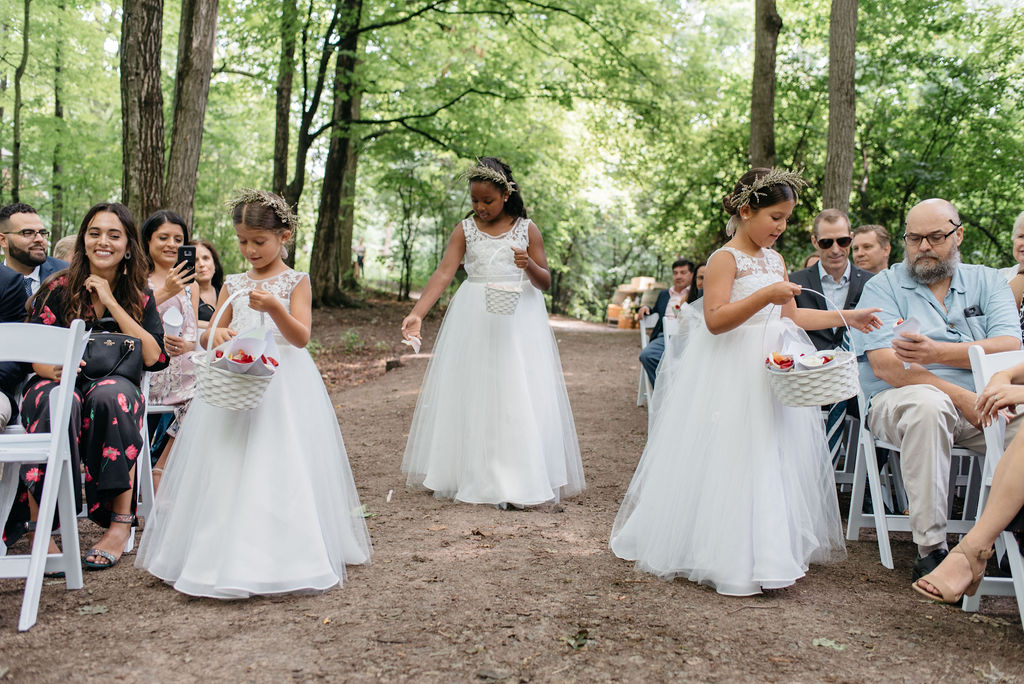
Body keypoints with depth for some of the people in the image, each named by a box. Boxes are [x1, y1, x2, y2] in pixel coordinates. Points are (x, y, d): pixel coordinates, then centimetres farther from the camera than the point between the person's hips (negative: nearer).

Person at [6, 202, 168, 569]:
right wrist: (54, 367, -29)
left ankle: (121, 521, -31)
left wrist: (111, 302, -9)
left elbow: (154, 357, -8)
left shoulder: (140, 298, 8)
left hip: (116, 391, 1)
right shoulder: (58, 288, 4)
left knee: (112, 394, -35)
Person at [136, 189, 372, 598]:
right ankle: (227, 556, 11)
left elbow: (301, 337, -9)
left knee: (278, 469, -7)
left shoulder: (296, 282, 2)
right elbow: (209, 336, 13)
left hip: (282, 386, -4)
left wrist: (274, 308, -26)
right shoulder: (234, 285, 13)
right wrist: (216, 335, -11)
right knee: (226, 471, 2)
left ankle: (282, 559, 0)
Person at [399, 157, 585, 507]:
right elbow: (443, 274, -6)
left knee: (517, 395, -3)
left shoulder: (527, 229, 2)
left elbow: (545, 282, 3)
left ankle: (518, 480, 4)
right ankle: (468, 475, 16)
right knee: (469, 394, 4)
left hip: (518, 317, -1)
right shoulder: (465, 230, 4)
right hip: (473, 319, 1)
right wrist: (417, 313, -18)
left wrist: (529, 265, -20)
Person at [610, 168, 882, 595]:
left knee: (776, 459, 9)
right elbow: (715, 320, -21)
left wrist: (847, 317, 17)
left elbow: (790, 315, 20)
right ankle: (729, 558, 1)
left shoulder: (775, 260, 14)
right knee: (731, 461, -7)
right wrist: (765, 296, -29)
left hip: (774, 369, 8)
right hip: (732, 375, -8)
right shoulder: (725, 258, -11)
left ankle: (770, 551, 20)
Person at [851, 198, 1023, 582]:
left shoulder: (987, 282, 15)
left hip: (982, 404, 3)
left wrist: (938, 353, -19)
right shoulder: (883, 287, 5)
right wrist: (962, 397, -18)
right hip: (898, 401, -3)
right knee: (927, 404, -37)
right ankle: (930, 549, -31)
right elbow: (886, 367, -10)